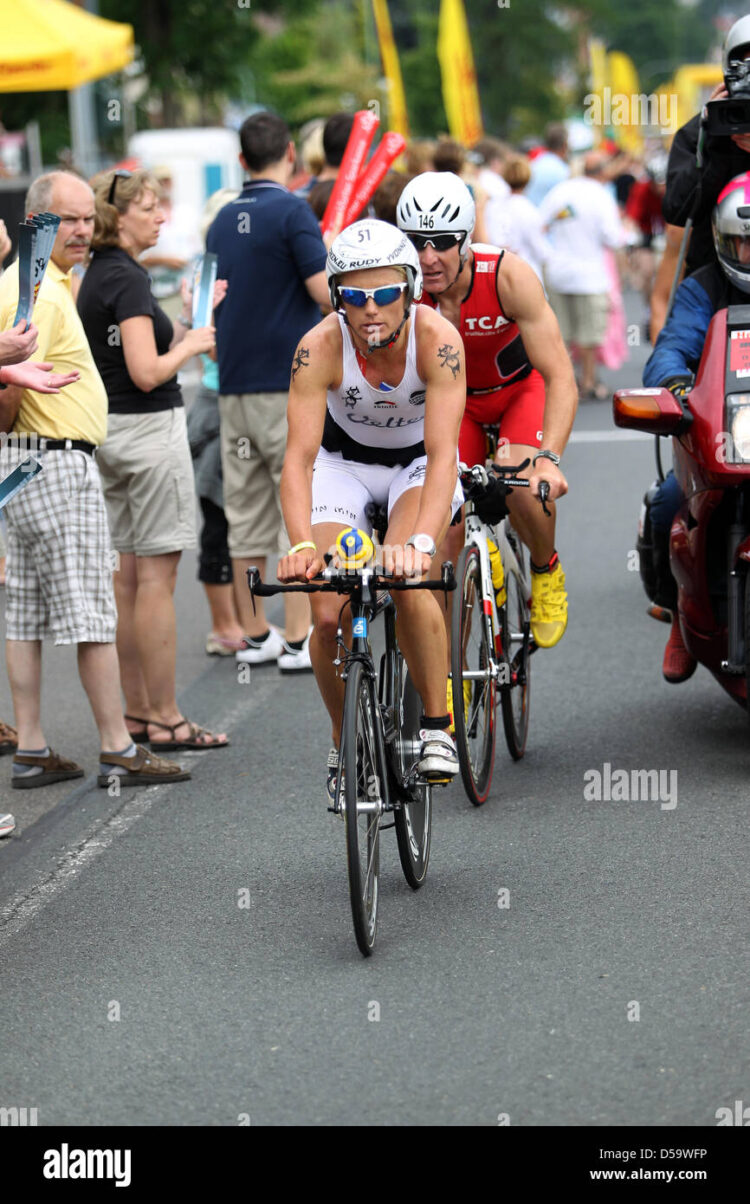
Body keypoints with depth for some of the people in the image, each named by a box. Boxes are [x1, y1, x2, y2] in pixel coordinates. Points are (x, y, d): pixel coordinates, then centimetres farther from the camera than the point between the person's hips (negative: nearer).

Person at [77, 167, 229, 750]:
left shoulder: (97, 276, 12)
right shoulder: (127, 279, -17)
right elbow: (147, 371, -23)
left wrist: (185, 322, 13)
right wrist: (190, 344, -7)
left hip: (112, 433, 10)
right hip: (149, 429, -10)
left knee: (128, 576, 12)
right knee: (156, 576, -5)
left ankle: (138, 710, 17)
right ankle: (165, 719, -2)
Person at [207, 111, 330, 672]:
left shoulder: (224, 220, 12)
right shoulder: (292, 211, -11)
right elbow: (325, 292, -16)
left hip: (235, 385, 7)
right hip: (289, 383, -7)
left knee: (247, 513, 10)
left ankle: (255, 633, 16)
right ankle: (299, 639, -5)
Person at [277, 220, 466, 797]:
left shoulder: (437, 339, -31)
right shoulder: (320, 348, -28)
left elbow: (442, 453, -37)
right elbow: (299, 456, -33)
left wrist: (419, 542, -52)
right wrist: (302, 546, -49)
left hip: (419, 463, -1)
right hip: (344, 462, 1)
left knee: (409, 585, -29)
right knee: (330, 615, -14)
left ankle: (437, 725, -11)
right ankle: (346, 743, 12)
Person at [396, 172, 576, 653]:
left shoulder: (508, 275, -33)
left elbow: (561, 379, -36)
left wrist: (548, 457, -50)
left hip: (521, 385, -2)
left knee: (522, 484, -30)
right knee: (441, 534, -13)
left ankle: (547, 570, 2)